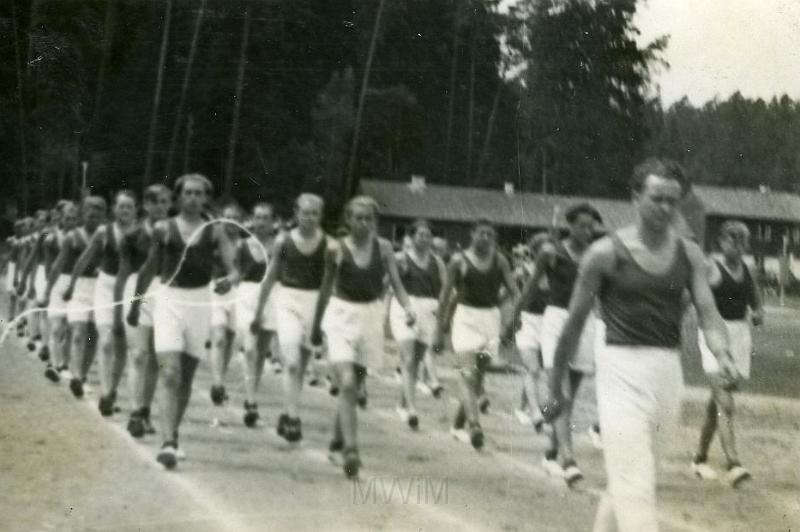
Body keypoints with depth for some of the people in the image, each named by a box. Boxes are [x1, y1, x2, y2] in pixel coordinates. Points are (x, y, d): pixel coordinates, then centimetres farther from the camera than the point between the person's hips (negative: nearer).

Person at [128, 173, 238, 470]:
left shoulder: (215, 231, 3)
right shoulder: (163, 229, 5)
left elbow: (233, 266, -6)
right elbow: (149, 268, 14)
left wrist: (230, 280, -29)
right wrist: (136, 303, 17)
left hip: (200, 302, 1)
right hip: (169, 300, -1)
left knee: (186, 375, 11)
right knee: (169, 373, -14)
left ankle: (173, 433, 28)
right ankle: (168, 443, -21)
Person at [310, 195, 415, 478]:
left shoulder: (383, 248, 0)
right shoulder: (336, 250, -4)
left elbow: (396, 283, -2)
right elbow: (326, 288, 7)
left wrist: (407, 307, -21)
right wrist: (316, 325, 13)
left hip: (371, 316, 3)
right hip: (341, 316, -3)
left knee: (355, 386, 15)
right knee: (347, 383, -17)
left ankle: (338, 436, 36)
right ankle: (350, 449, -20)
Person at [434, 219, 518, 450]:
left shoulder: (499, 261, 5)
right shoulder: (459, 260, -1)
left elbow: (514, 290, 2)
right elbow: (445, 295, 2)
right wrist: (439, 330, 1)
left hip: (490, 318, 3)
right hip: (466, 317, -3)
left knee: (478, 376, 8)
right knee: (467, 373, -17)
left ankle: (458, 424, 23)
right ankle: (474, 425, -29)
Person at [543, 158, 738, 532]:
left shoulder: (689, 255, 6)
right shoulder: (606, 253, -5)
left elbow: (707, 312, -1)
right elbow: (575, 323, 1)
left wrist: (722, 354, -23)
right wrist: (555, 389, 4)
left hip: (668, 374, 5)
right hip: (622, 369, -5)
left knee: (626, 475, 17)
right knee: (634, 485, -12)